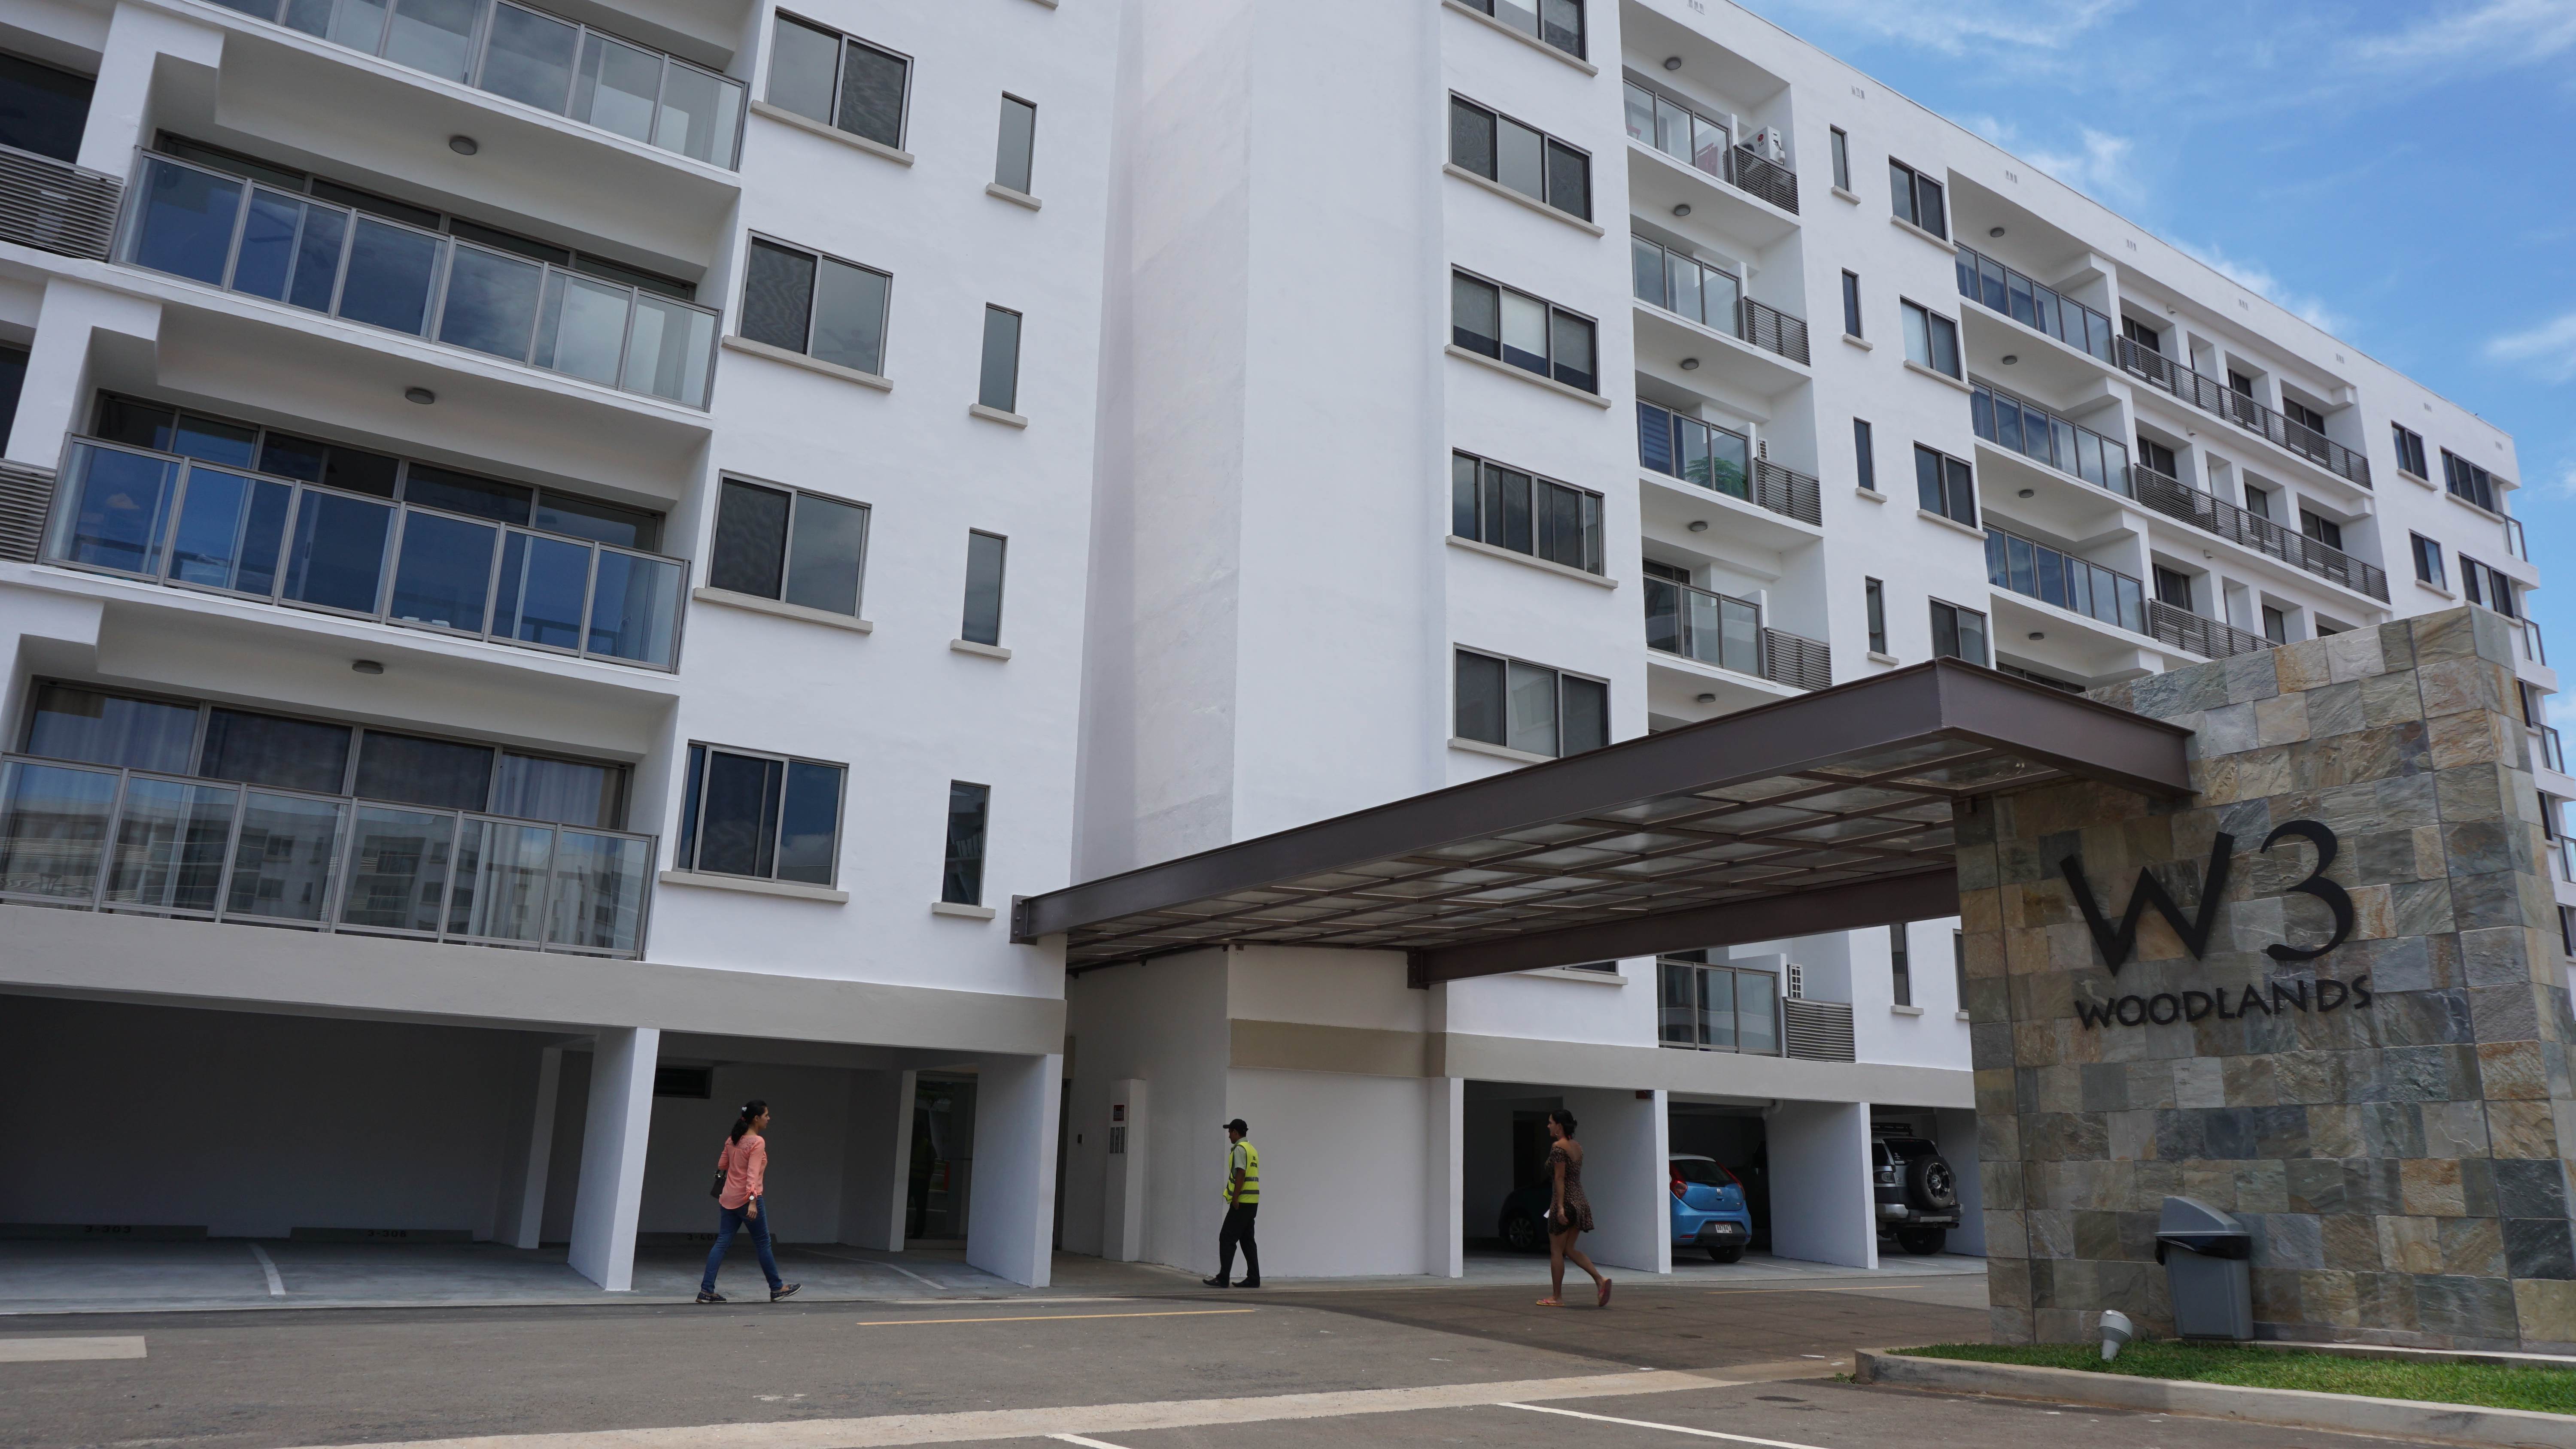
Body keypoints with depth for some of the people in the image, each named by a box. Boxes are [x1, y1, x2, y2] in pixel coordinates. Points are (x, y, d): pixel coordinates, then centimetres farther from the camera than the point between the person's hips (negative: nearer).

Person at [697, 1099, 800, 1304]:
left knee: (722, 1243, 7)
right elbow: (752, 1174, -23)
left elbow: (721, 1166, 16)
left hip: (728, 1199, 7)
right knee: (763, 1244, 5)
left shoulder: (733, 1139, 8)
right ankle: (777, 1288, 15)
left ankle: (707, 1290, 1)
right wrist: (753, 1201, -28)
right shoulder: (758, 1142, -15)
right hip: (747, 1199, -7)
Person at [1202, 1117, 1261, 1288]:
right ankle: (1253, 1278, 10)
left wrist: (1235, 1198, -19)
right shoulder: (1252, 1149, 18)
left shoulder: (1239, 1149, -10)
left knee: (1227, 1239, -6)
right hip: (1253, 1202, 9)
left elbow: (1240, 1174, -20)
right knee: (1247, 1240, 12)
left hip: (1242, 1202, -9)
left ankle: (1223, 1278, -8)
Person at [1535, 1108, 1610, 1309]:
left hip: (1565, 1202, -8)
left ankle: (1557, 1297, 8)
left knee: (1556, 1251, 3)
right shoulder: (1577, 1147, 13)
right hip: (1580, 1201, 8)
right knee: (1569, 1249, 14)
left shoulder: (1558, 1147, -13)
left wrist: (1560, 1207, -20)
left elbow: (1560, 1178, -18)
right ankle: (1600, 1280, -3)